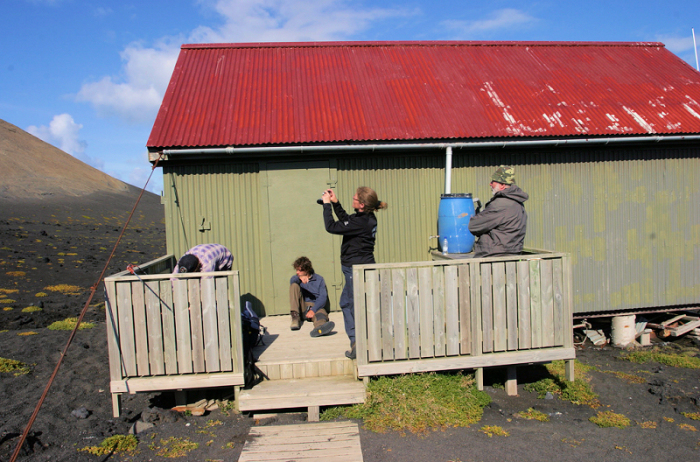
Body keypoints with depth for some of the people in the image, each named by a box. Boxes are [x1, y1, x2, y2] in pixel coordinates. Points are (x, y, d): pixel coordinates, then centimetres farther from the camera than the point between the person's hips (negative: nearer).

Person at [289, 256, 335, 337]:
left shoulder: (319, 279, 10)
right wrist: (300, 278, -36)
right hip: (302, 308, 2)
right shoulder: (297, 278, 16)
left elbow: (323, 297, -5)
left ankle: (320, 327, -78)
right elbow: (292, 280, -12)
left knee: (321, 313, -38)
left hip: (316, 306, -2)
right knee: (294, 285, -16)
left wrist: (313, 310, -22)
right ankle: (295, 317, -29)